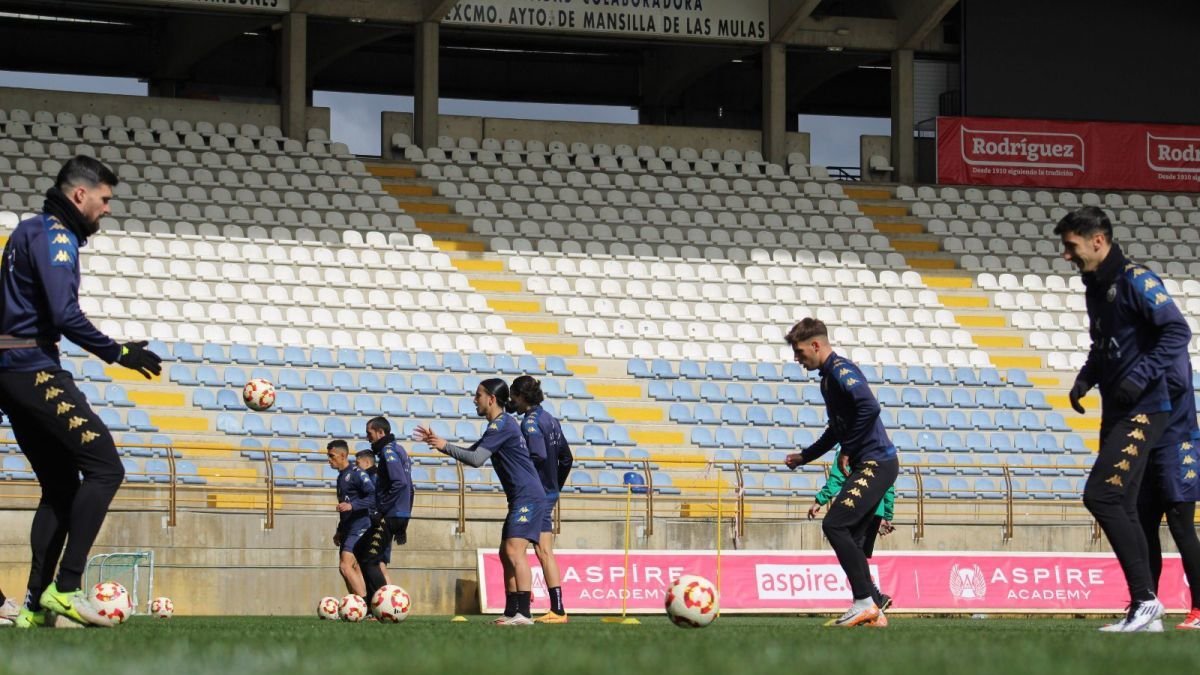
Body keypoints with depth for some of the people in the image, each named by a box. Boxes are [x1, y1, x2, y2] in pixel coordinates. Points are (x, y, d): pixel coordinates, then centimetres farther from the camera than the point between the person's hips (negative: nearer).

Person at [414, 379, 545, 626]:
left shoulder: (502, 425, -13)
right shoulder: (500, 425, 19)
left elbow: (476, 459, -20)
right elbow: (472, 453, 28)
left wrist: (444, 446, -10)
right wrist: (438, 441, 20)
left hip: (528, 496, -11)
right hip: (520, 497, 11)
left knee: (514, 551, -19)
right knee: (506, 554, 13)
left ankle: (524, 614, -26)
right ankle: (511, 612, 15)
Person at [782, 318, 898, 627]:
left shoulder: (841, 370, -11)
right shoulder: (828, 377, 20)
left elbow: (869, 407, -27)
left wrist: (847, 450, -18)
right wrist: (804, 456, 36)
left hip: (876, 463, -10)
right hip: (866, 465, 10)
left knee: (835, 525, -17)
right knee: (849, 539, 8)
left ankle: (865, 602, -16)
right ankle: (873, 611, 8)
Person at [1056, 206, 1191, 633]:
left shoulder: (1135, 281, -12)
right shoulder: (1094, 287, 15)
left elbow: (1178, 332, -19)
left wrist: (1141, 375, -25)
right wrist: (1086, 378, 10)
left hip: (1143, 410, -10)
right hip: (1115, 412, 10)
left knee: (1101, 495, -18)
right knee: (1121, 508, 9)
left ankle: (1146, 600, -14)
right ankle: (1144, 612, 13)